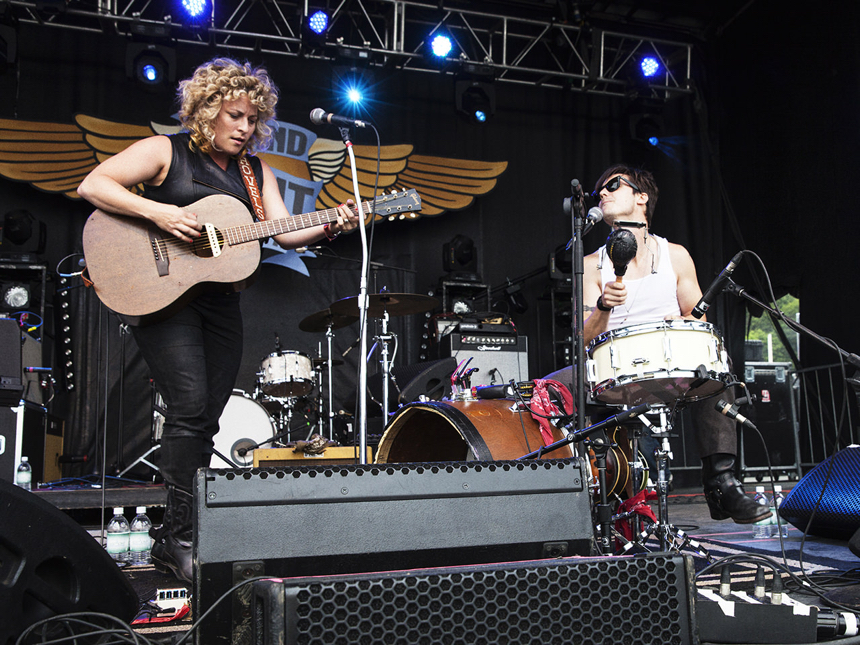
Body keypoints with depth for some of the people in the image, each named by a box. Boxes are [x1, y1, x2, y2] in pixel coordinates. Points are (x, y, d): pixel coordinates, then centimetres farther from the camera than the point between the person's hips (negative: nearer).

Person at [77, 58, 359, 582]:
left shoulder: (255, 170, 15)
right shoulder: (165, 151, 0)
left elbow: (285, 232, 4)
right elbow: (92, 185, -9)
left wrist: (329, 227, -14)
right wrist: (156, 211, -21)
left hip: (220, 301, 6)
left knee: (207, 420, 4)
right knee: (190, 407, -17)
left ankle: (173, 538, 15)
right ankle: (180, 535, -8)